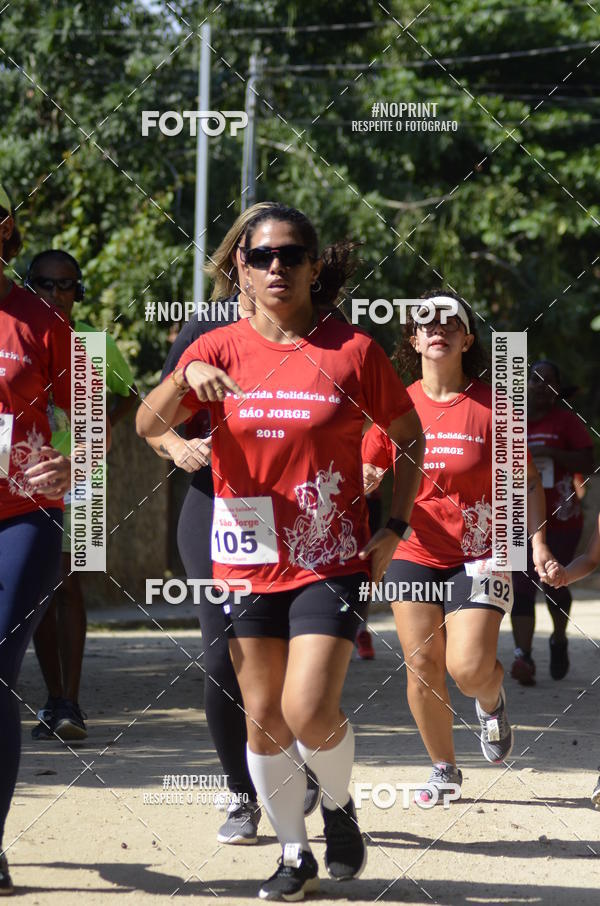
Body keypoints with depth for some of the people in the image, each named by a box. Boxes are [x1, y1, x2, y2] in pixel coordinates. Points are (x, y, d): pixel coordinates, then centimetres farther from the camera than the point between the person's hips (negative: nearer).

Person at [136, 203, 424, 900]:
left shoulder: (353, 350, -3)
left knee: (309, 712, -14)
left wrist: (394, 525, -1)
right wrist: (185, 378, -30)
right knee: (263, 717, 7)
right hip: (249, 559, 3)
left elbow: (409, 437, 9)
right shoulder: (219, 349, 1)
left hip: (332, 560, -3)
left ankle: (338, 805, 17)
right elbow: (146, 426, -11)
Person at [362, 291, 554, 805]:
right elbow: (367, 475, 13)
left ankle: (492, 701, 22)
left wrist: (538, 542, -9)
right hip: (414, 555, 3)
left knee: (469, 668, -16)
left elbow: (527, 482, 1)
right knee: (422, 666, 2)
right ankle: (444, 769, 21)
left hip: (479, 556, -3)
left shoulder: (493, 404, -4)